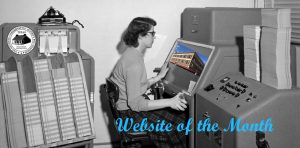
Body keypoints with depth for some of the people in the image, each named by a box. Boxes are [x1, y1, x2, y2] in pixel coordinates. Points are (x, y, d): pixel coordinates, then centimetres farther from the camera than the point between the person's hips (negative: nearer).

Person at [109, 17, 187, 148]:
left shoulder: (132, 54, 8)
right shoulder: (134, 64, -24)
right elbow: (136, 103, -28)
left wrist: (159, 77, 17)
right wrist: (169, 102, -32)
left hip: (129, 106, 10)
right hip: (130, 114, -10)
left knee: (180, 115, 5)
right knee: (177, 124, -10)